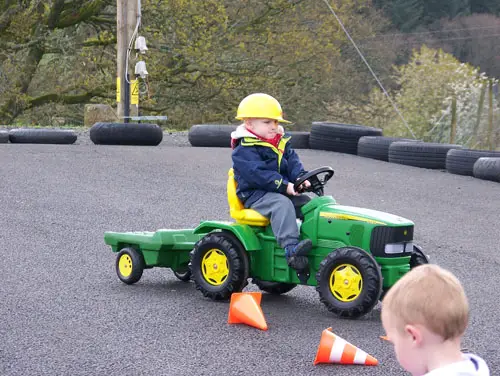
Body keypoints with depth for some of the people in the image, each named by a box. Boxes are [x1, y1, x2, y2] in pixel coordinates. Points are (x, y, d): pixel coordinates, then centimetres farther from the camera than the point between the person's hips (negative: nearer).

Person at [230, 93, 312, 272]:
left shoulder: (281, 143, 16)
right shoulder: (244, 150, -11)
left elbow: (292, 161, 7)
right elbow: (258, 173, -21)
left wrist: (301, 177, -15)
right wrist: (284, 185, -28)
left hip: (284, 193, 9)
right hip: (255, 195, -9)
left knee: (308, 202, -5)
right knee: (282, 204, -33)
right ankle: (291, 248, -45)